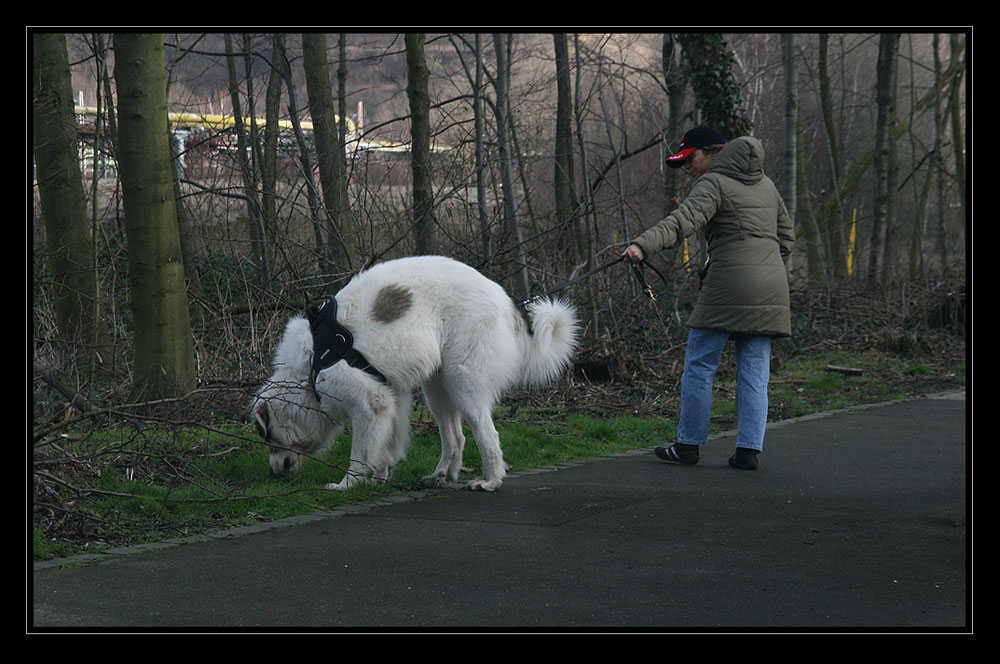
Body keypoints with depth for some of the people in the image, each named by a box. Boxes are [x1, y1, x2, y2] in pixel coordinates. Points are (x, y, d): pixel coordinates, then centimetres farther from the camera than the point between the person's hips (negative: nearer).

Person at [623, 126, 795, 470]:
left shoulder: (713, 183, -4)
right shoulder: (765, 184, 20)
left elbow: (683, 221, -23)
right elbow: (786, 237, 23)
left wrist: (643, 245, -35)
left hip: (728, 287, -7)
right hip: (771, 289, 7)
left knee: (700, 365, 1)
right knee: (754, 371, 6)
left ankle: (688, 445, 5)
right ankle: (748, 449, 3)